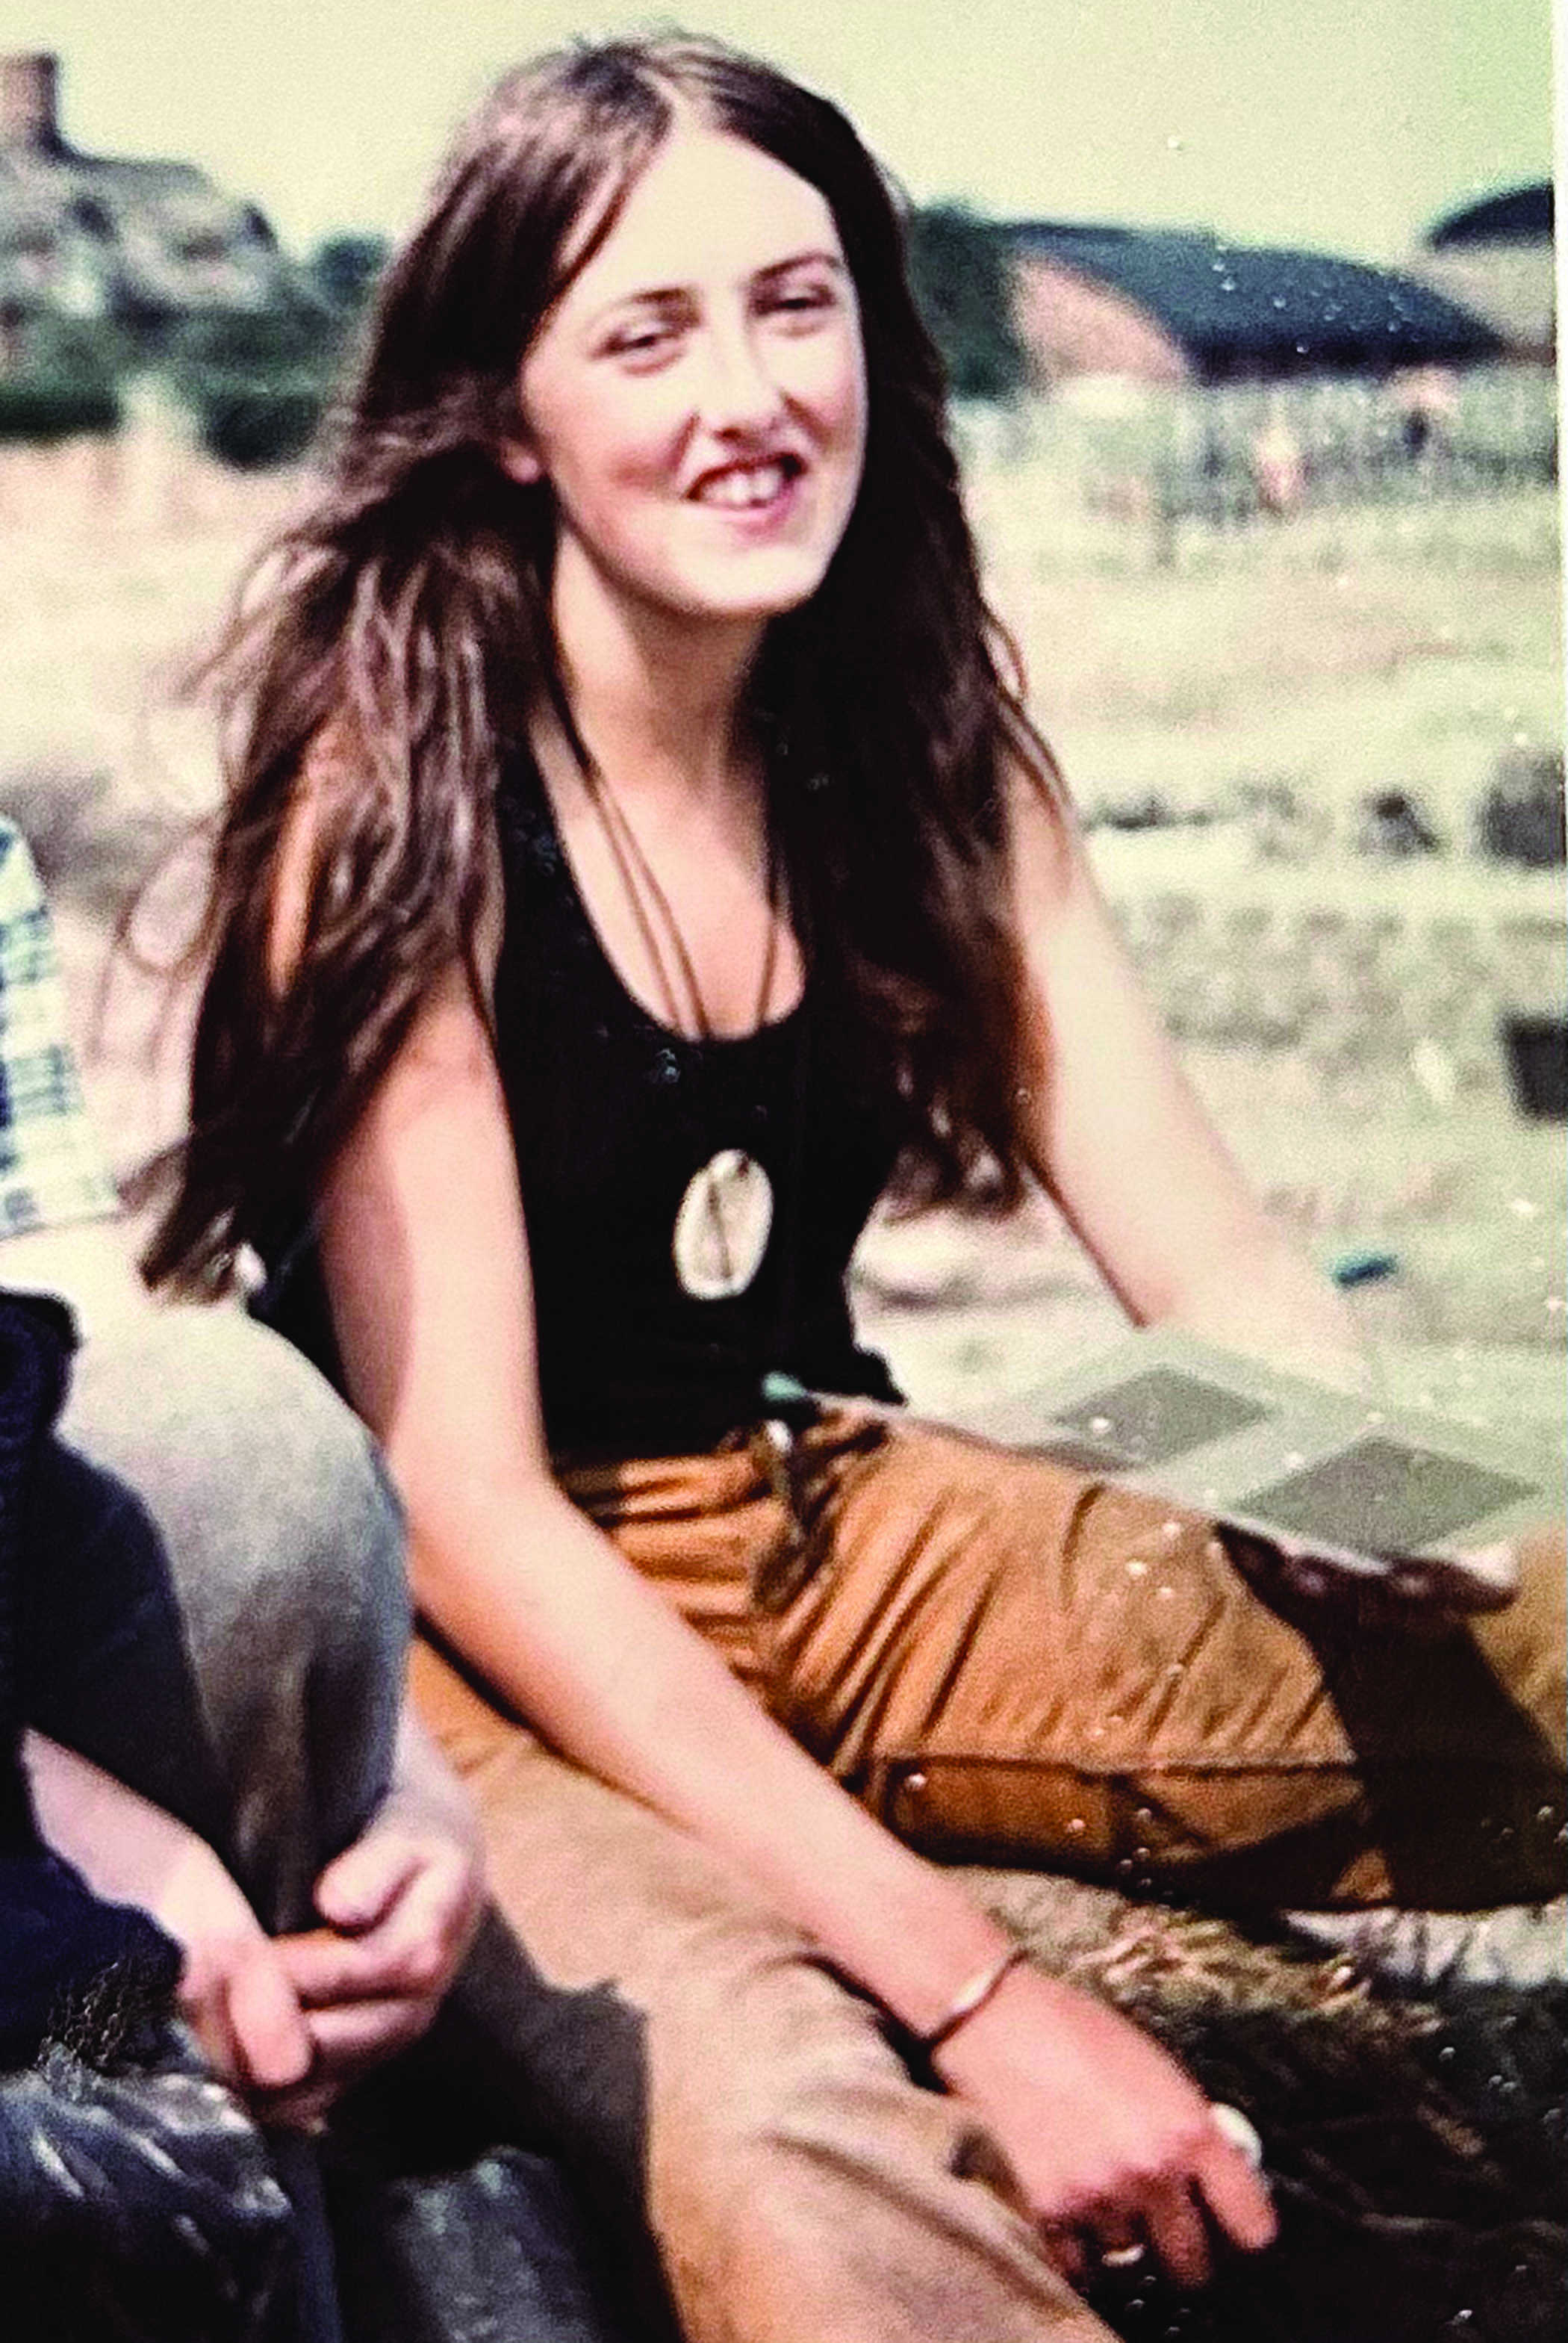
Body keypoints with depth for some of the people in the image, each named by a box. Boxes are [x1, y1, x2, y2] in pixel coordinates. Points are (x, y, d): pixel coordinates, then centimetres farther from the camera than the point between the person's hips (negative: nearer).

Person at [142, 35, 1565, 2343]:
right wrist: (972, 1991, -30)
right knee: (778, 2116, -39)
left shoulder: (924, 749, 1)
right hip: (472, 1634, -6)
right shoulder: (401, 782, -16)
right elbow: (465, 1500, -21)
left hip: (833, 1527, 6)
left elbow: (1228, 1284, -2)